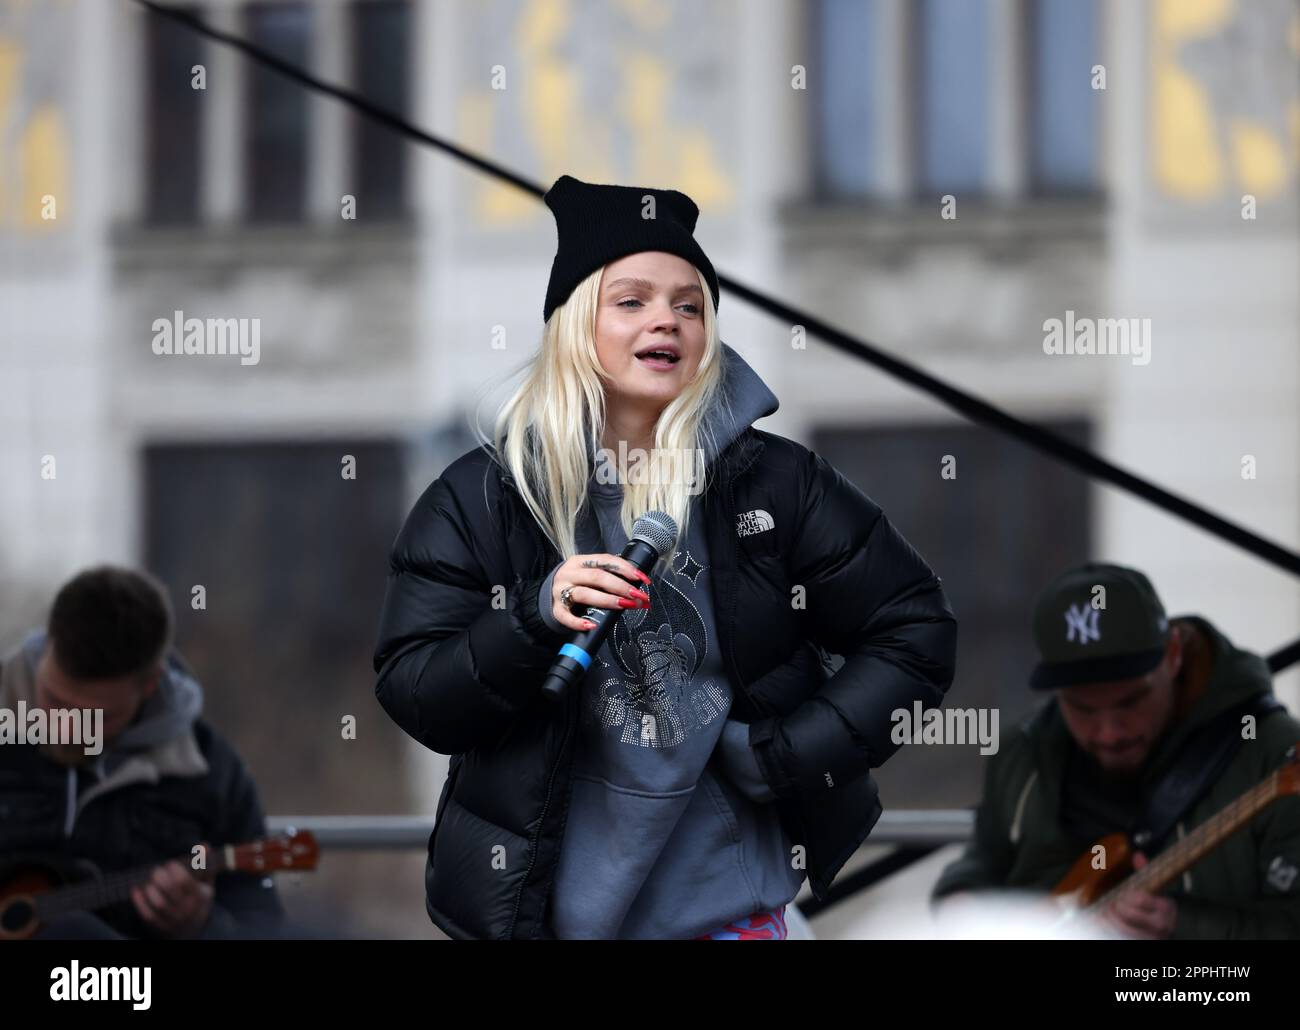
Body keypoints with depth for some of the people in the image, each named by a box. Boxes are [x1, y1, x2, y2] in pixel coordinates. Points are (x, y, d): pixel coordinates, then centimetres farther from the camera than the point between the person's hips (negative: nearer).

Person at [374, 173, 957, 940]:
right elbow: (413, 696, -5)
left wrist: (790, 754, -8)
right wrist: (533, 621, -22)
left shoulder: (775, 481, -1)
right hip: (548, 906, 0)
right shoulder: (482, 495, -2)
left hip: (724, 906, 0)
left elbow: (917, 632, 4)